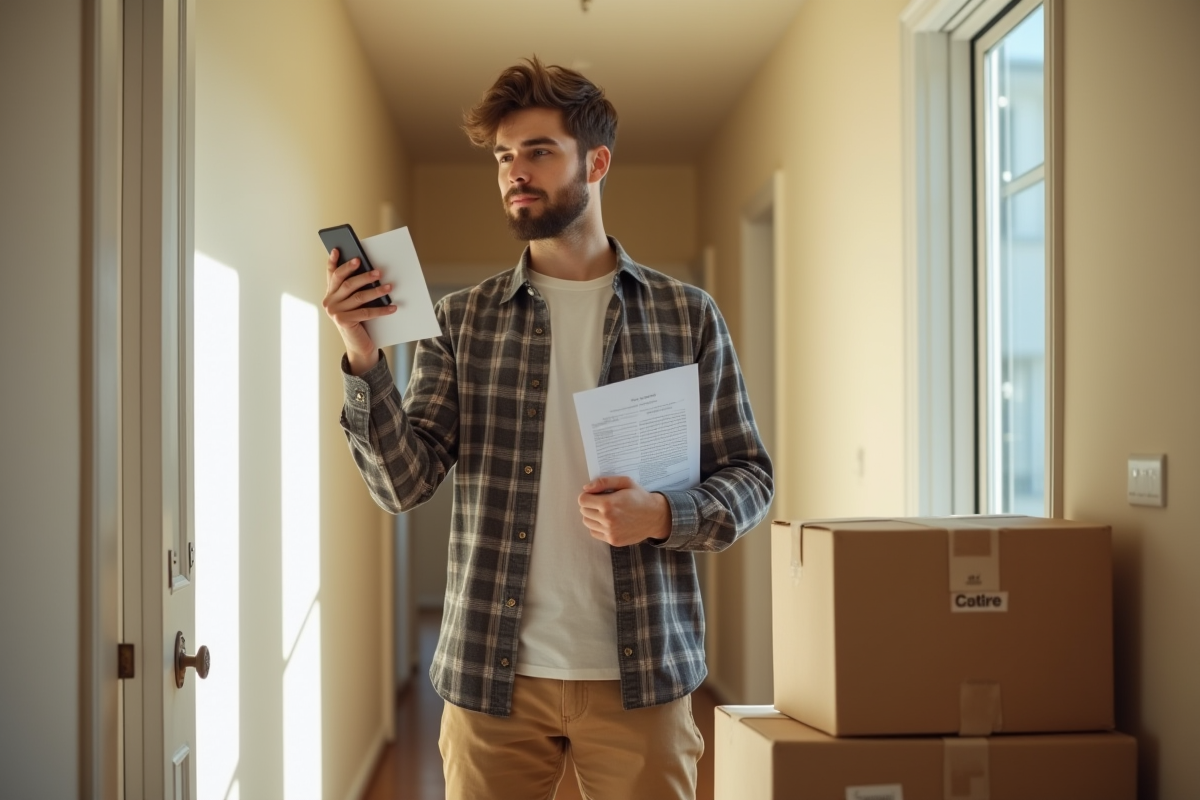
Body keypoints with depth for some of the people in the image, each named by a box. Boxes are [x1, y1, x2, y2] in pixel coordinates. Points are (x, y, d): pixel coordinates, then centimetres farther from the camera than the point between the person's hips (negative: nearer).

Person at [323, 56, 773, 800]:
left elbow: (750, 476, 5)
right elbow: (405, 483, -2)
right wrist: (363, 360, -17)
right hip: (493, 674, 1)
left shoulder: (687, 315, 4)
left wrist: (664, 515, -15)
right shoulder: (461, 320, 5)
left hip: (640, 674, 0)